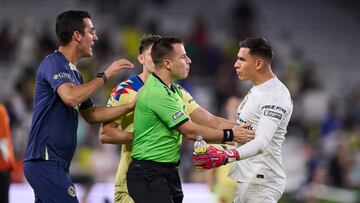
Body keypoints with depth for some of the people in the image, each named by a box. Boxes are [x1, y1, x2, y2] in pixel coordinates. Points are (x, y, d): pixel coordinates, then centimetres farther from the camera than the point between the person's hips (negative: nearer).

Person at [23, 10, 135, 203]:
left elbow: (91, 115, 23)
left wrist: (131, 106, 16)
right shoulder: (53, 63, -10)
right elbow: (71, 97, -27)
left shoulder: (73, 72, 18)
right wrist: (105, 75, -16)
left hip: (57, 163, 10)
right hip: (45, 160, -10)